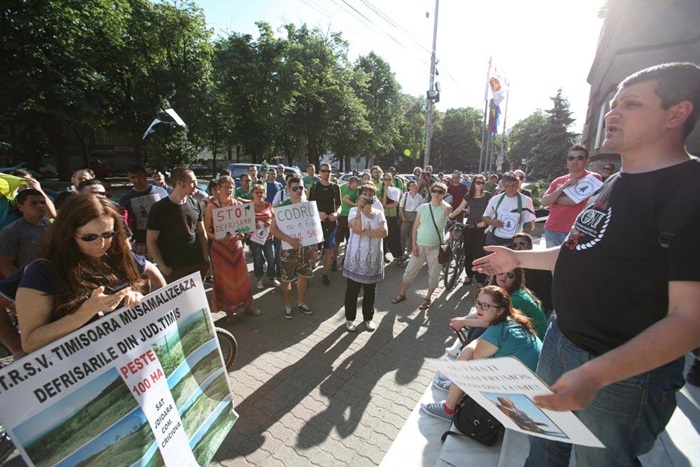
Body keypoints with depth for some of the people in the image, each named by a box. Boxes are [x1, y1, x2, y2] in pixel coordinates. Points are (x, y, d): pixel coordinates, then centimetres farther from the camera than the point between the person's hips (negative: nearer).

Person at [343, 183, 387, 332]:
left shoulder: (379, 213, 3)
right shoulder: (354, 211, -6)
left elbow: (384, 232, -14)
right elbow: (357, 229, -25)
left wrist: (365, 232, -20)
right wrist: (360, 208, -28)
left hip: (374, 259, 3)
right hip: (356, 259, -3)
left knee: (370, 291, 15)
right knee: (352, 291, 9)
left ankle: (368, 318, 34)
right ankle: (350, 318, 28)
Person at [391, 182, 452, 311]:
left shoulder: (444, 209, -5)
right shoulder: (422, 207, 1)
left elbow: (448, 208, -33)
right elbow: (415, 227, 3)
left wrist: (440, 200, -12)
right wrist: (414, 244, -3)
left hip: (436, 247, -1)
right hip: (420, 246, 2)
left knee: (433, 275, 9)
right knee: (410, 271, 9)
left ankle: (427, 298, 29)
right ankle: (402, 294, 27)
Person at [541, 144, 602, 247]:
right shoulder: (558, 181, 13)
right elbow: (544, 202, 1)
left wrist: (553, 198, 3)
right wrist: (563, 187, -9)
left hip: (573, 232, -4)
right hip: (551, 230, 5)